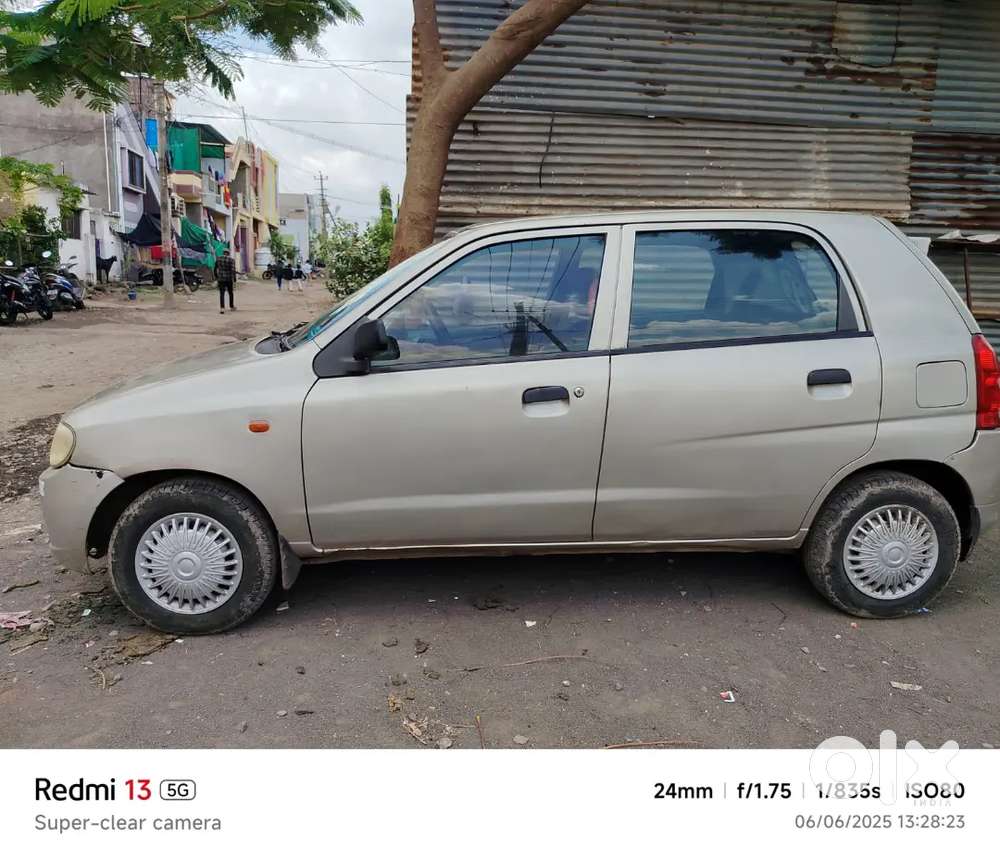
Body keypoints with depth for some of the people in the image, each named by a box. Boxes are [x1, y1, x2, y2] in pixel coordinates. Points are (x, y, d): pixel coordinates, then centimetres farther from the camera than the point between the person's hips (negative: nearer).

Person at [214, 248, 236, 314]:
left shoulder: (218, 259, 3)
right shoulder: (232, 260, -6)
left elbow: (215, 270, 8)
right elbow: (233, 270, -14)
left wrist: (216, 278, 21)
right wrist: (234, 280, -8)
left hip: (220, 279, 1)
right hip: (229, 279, -1)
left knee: (222, 294, 0)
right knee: (230, 292, 17)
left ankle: (222, 308, -14)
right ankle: (231, 306, 30)